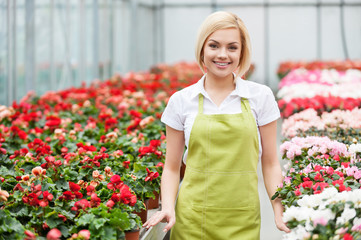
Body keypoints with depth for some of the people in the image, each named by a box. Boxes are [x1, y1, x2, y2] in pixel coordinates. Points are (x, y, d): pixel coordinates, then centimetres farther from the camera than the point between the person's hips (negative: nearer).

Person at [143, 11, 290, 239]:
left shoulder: (260, 97, 0)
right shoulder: (181, 101, 1)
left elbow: (270, 163, 4)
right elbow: (172, 167, 6)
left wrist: (279, 211, -7)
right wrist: (168, 207, -9)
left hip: (243, 221, 0)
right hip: (191, 220, 0)